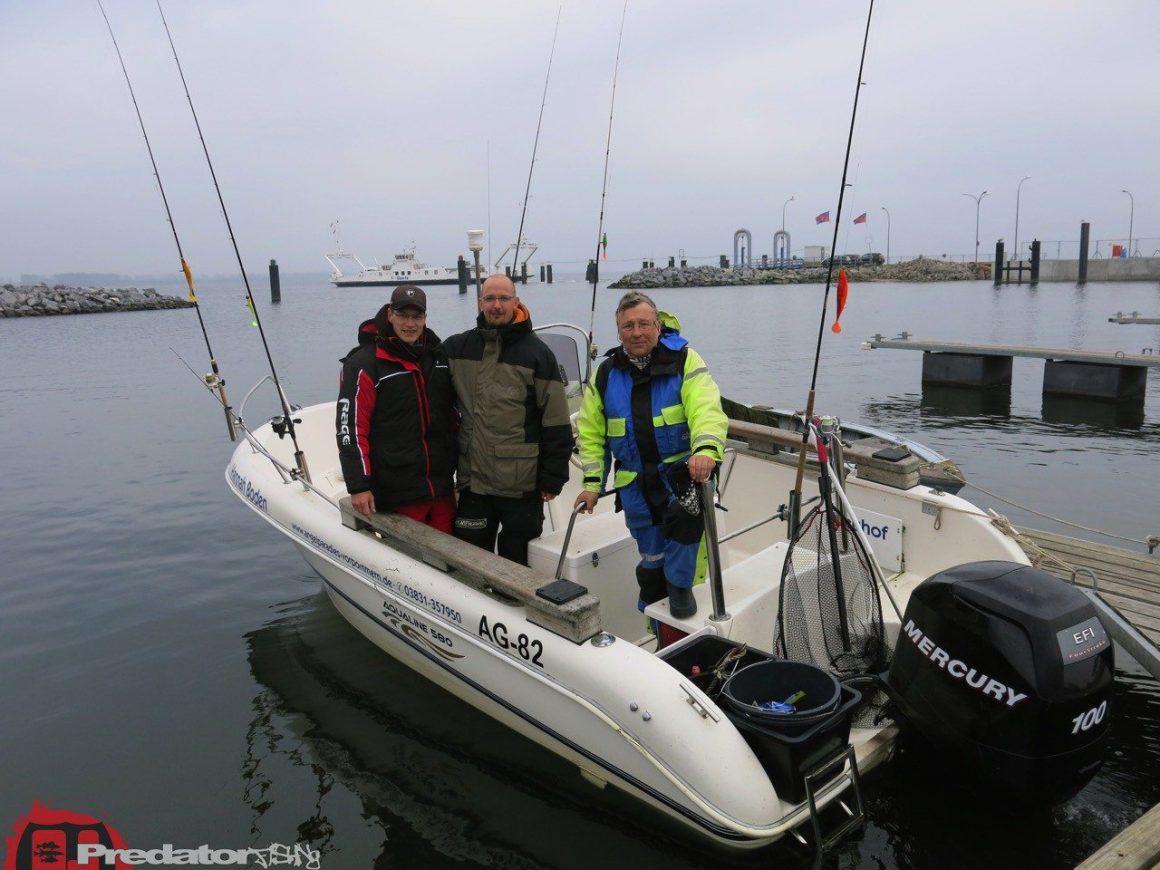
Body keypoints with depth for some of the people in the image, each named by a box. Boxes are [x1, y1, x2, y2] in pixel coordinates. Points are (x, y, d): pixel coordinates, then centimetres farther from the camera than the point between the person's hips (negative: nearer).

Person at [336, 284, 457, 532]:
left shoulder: (438, 356, 11)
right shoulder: (364, 363, -7)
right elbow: (350, 427, -10)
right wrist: (358, 486, -15)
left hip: (442, 487, 6)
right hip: (396, 493, -5)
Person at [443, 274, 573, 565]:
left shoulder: (536, 352, -6)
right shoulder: (456, 348, 5)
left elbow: (556, 422, -6)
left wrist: (553, 478, -7)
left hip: (521, 486, -3)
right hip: (472, 479, 4)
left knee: (517, 563, 11)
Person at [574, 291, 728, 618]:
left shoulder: (684, 360, -7)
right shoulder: (606, 373, 5)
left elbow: (707, 409, -22)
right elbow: (591, 432, 12)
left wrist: (706, 449, -41)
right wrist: (592, 482, 5)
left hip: (682, 467, -4)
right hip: (635, 482, 4)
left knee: (683, 514, -35)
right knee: (651, 558, 13)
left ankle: (679, 585, -10)